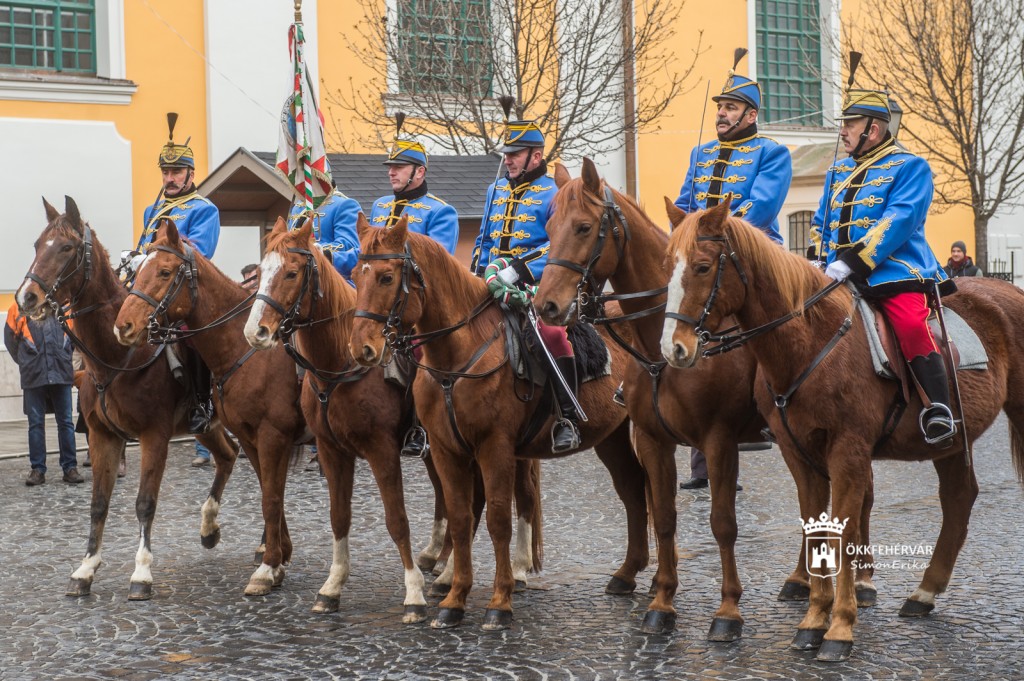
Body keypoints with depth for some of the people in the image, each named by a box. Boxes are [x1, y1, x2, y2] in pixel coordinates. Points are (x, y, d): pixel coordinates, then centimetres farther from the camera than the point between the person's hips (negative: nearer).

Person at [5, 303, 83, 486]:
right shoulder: (18, 310, 2)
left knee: (65, 422, 4)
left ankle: (70, 467, 10)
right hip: (33, 377, -1)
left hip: (61, 373, 1)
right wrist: (26, 363, 13)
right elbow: (10, 340, 11)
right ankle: (37, 469, 9)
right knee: (36, 424, 3)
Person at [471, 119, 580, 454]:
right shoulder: (496, 190, 21)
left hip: (535, 287, -6)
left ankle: (568, 418, -24)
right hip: (492, 287, 6)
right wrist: (478, 275, 13)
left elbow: (558, 247, -13)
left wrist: (517, 270, -24)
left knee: (553, 334, -34)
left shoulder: (552, 194, 0)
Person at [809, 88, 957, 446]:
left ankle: (938, 410, -26)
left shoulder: (909, 167, -1)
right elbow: (820, 224, 29)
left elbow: (898, 222, -14)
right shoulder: (838, 172, 22)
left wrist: (853, 261, -23)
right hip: (841, 279, 7)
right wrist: (822, 262, 9)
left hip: (895, 272, -7)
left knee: (911, 325, -31)